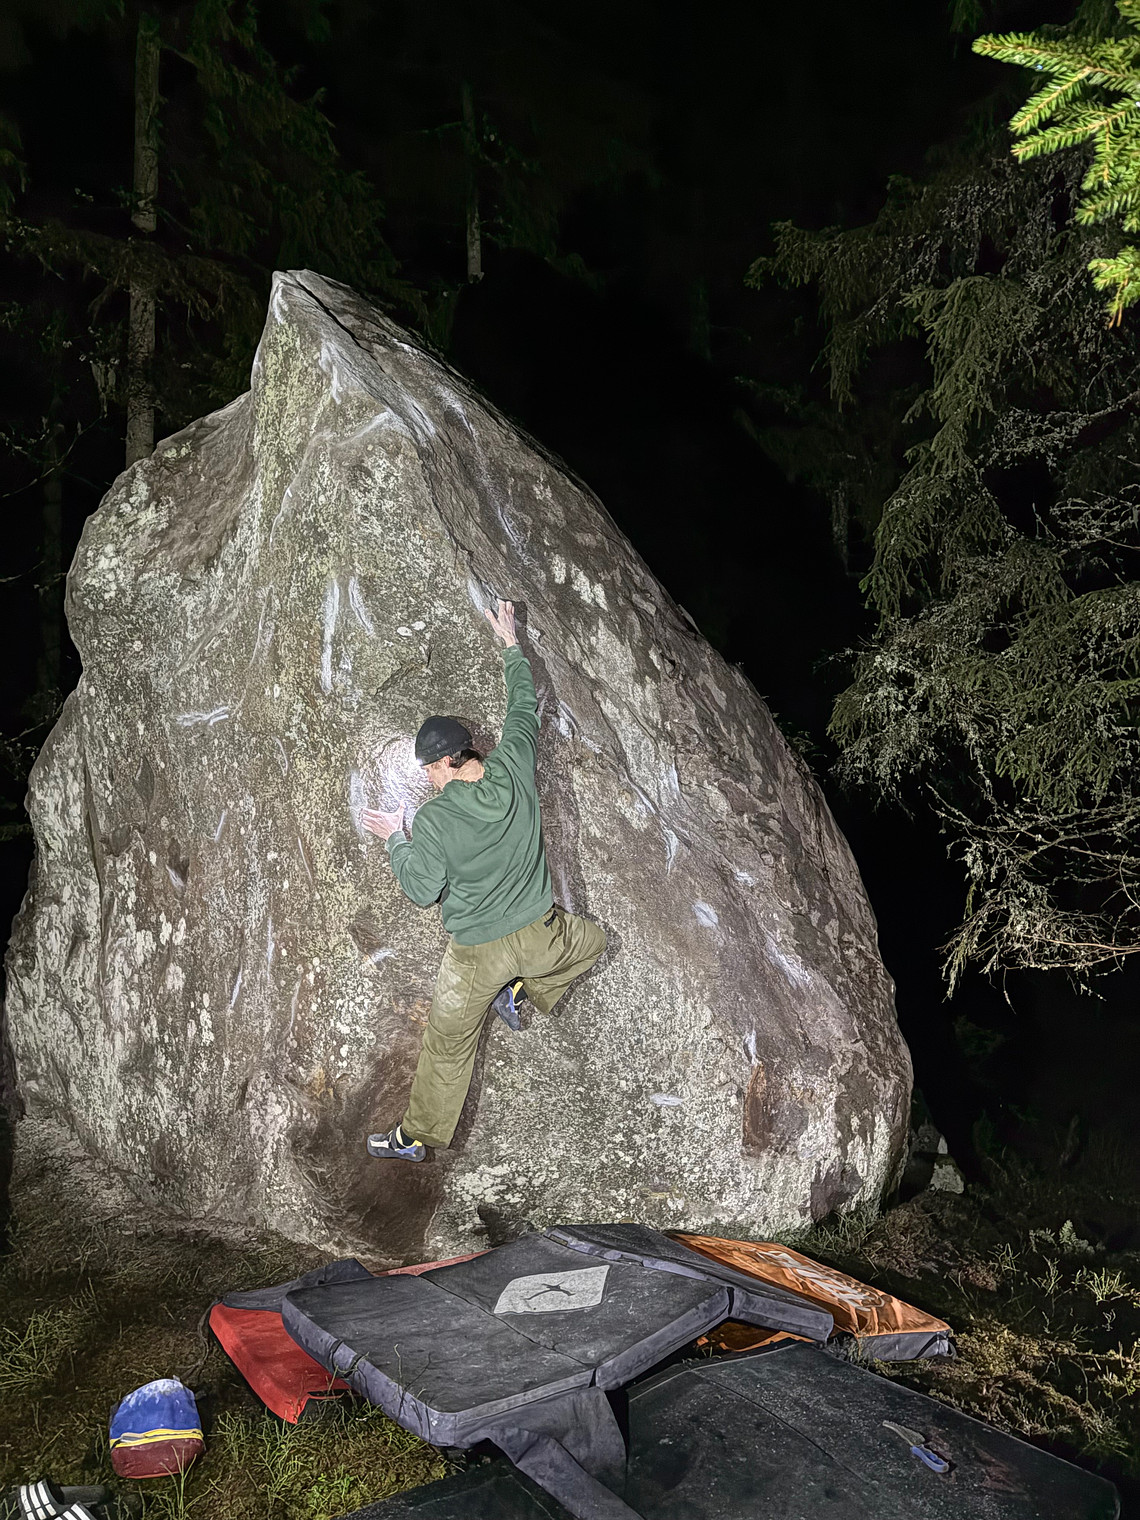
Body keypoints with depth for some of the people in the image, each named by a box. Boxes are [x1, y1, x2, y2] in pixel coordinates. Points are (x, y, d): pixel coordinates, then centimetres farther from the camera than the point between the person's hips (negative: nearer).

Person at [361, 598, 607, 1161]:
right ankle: (520, 993, 26)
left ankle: (415, 1134, 34)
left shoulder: (434, 818, -22)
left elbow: (422, 889, -13)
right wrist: (511, 645, 16)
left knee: (448, 1043, 19)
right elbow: (524, 706, 5)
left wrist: (396, 839, 0)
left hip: (476, 955, -2)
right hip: (539, 936, 2)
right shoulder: (513, 769, -12)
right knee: (592, 942, 35)